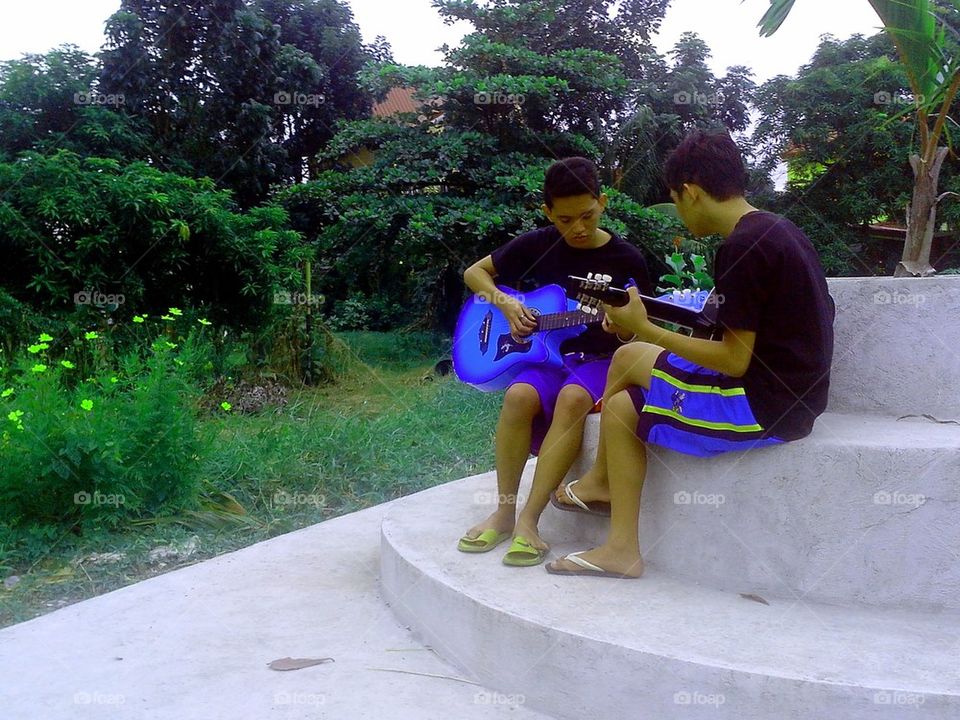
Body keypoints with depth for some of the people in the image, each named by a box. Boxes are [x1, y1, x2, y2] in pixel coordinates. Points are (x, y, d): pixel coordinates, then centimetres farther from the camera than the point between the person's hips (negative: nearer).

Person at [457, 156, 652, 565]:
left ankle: (529, 520, -31)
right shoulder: (537, 245, 2)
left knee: (573, 398, -37)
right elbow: (474, 273, 13)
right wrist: (506, 304, -5)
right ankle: (504, 511, -16)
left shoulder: (626, 260, -2)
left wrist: (626, 328, -21)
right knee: (520, 396, -33)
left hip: (599, 359, -1)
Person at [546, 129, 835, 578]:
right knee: (628, 358, 14)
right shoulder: (777, 230, 9)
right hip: (793, 391, 10)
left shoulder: (741, 247, -20)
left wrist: (645, 330, -17)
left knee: (622, 409, -1)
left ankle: (623, 549, 9)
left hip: (766, 406, -10)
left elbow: (736, 360, -21)